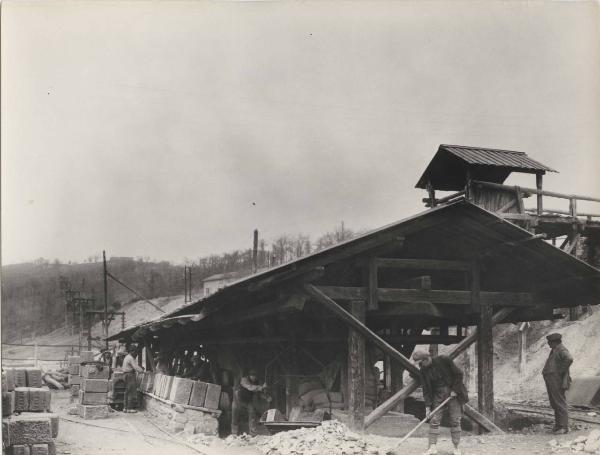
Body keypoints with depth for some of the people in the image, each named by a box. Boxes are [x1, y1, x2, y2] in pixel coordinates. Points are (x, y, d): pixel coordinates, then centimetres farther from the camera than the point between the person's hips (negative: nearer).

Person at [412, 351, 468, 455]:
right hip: (437, 395, 3)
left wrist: (455, 390, -13)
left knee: (455, 421, -2)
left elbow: (458, 374, -8)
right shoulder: (423, 371, -4)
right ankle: (432, 446, -5)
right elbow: (426, 390, -3)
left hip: (453, 393, -3)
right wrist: (427, 406, -11)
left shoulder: (444, 360, -14)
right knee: (434, 420, -7)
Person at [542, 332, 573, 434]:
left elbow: (569, 359, -32)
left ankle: (564, 427, -9)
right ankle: (558, 425, 18)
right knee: (554, 403, 12)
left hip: (557, 379, -10)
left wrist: (562, 370, -22)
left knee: (560, 403, -9)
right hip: (550, 380, 10)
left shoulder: (562, 350, -12)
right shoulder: (554, 350, 19)